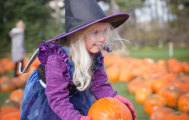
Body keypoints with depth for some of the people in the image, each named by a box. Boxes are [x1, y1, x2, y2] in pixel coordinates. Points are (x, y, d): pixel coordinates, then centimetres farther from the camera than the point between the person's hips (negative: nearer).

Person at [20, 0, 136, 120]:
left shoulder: (96, 55, -18)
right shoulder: (57, 58, -39)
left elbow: (99, 84, -15)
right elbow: (57, 98, -40)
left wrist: (114, 97, -34)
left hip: (75, 94, 5)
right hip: (44, 96, -5)